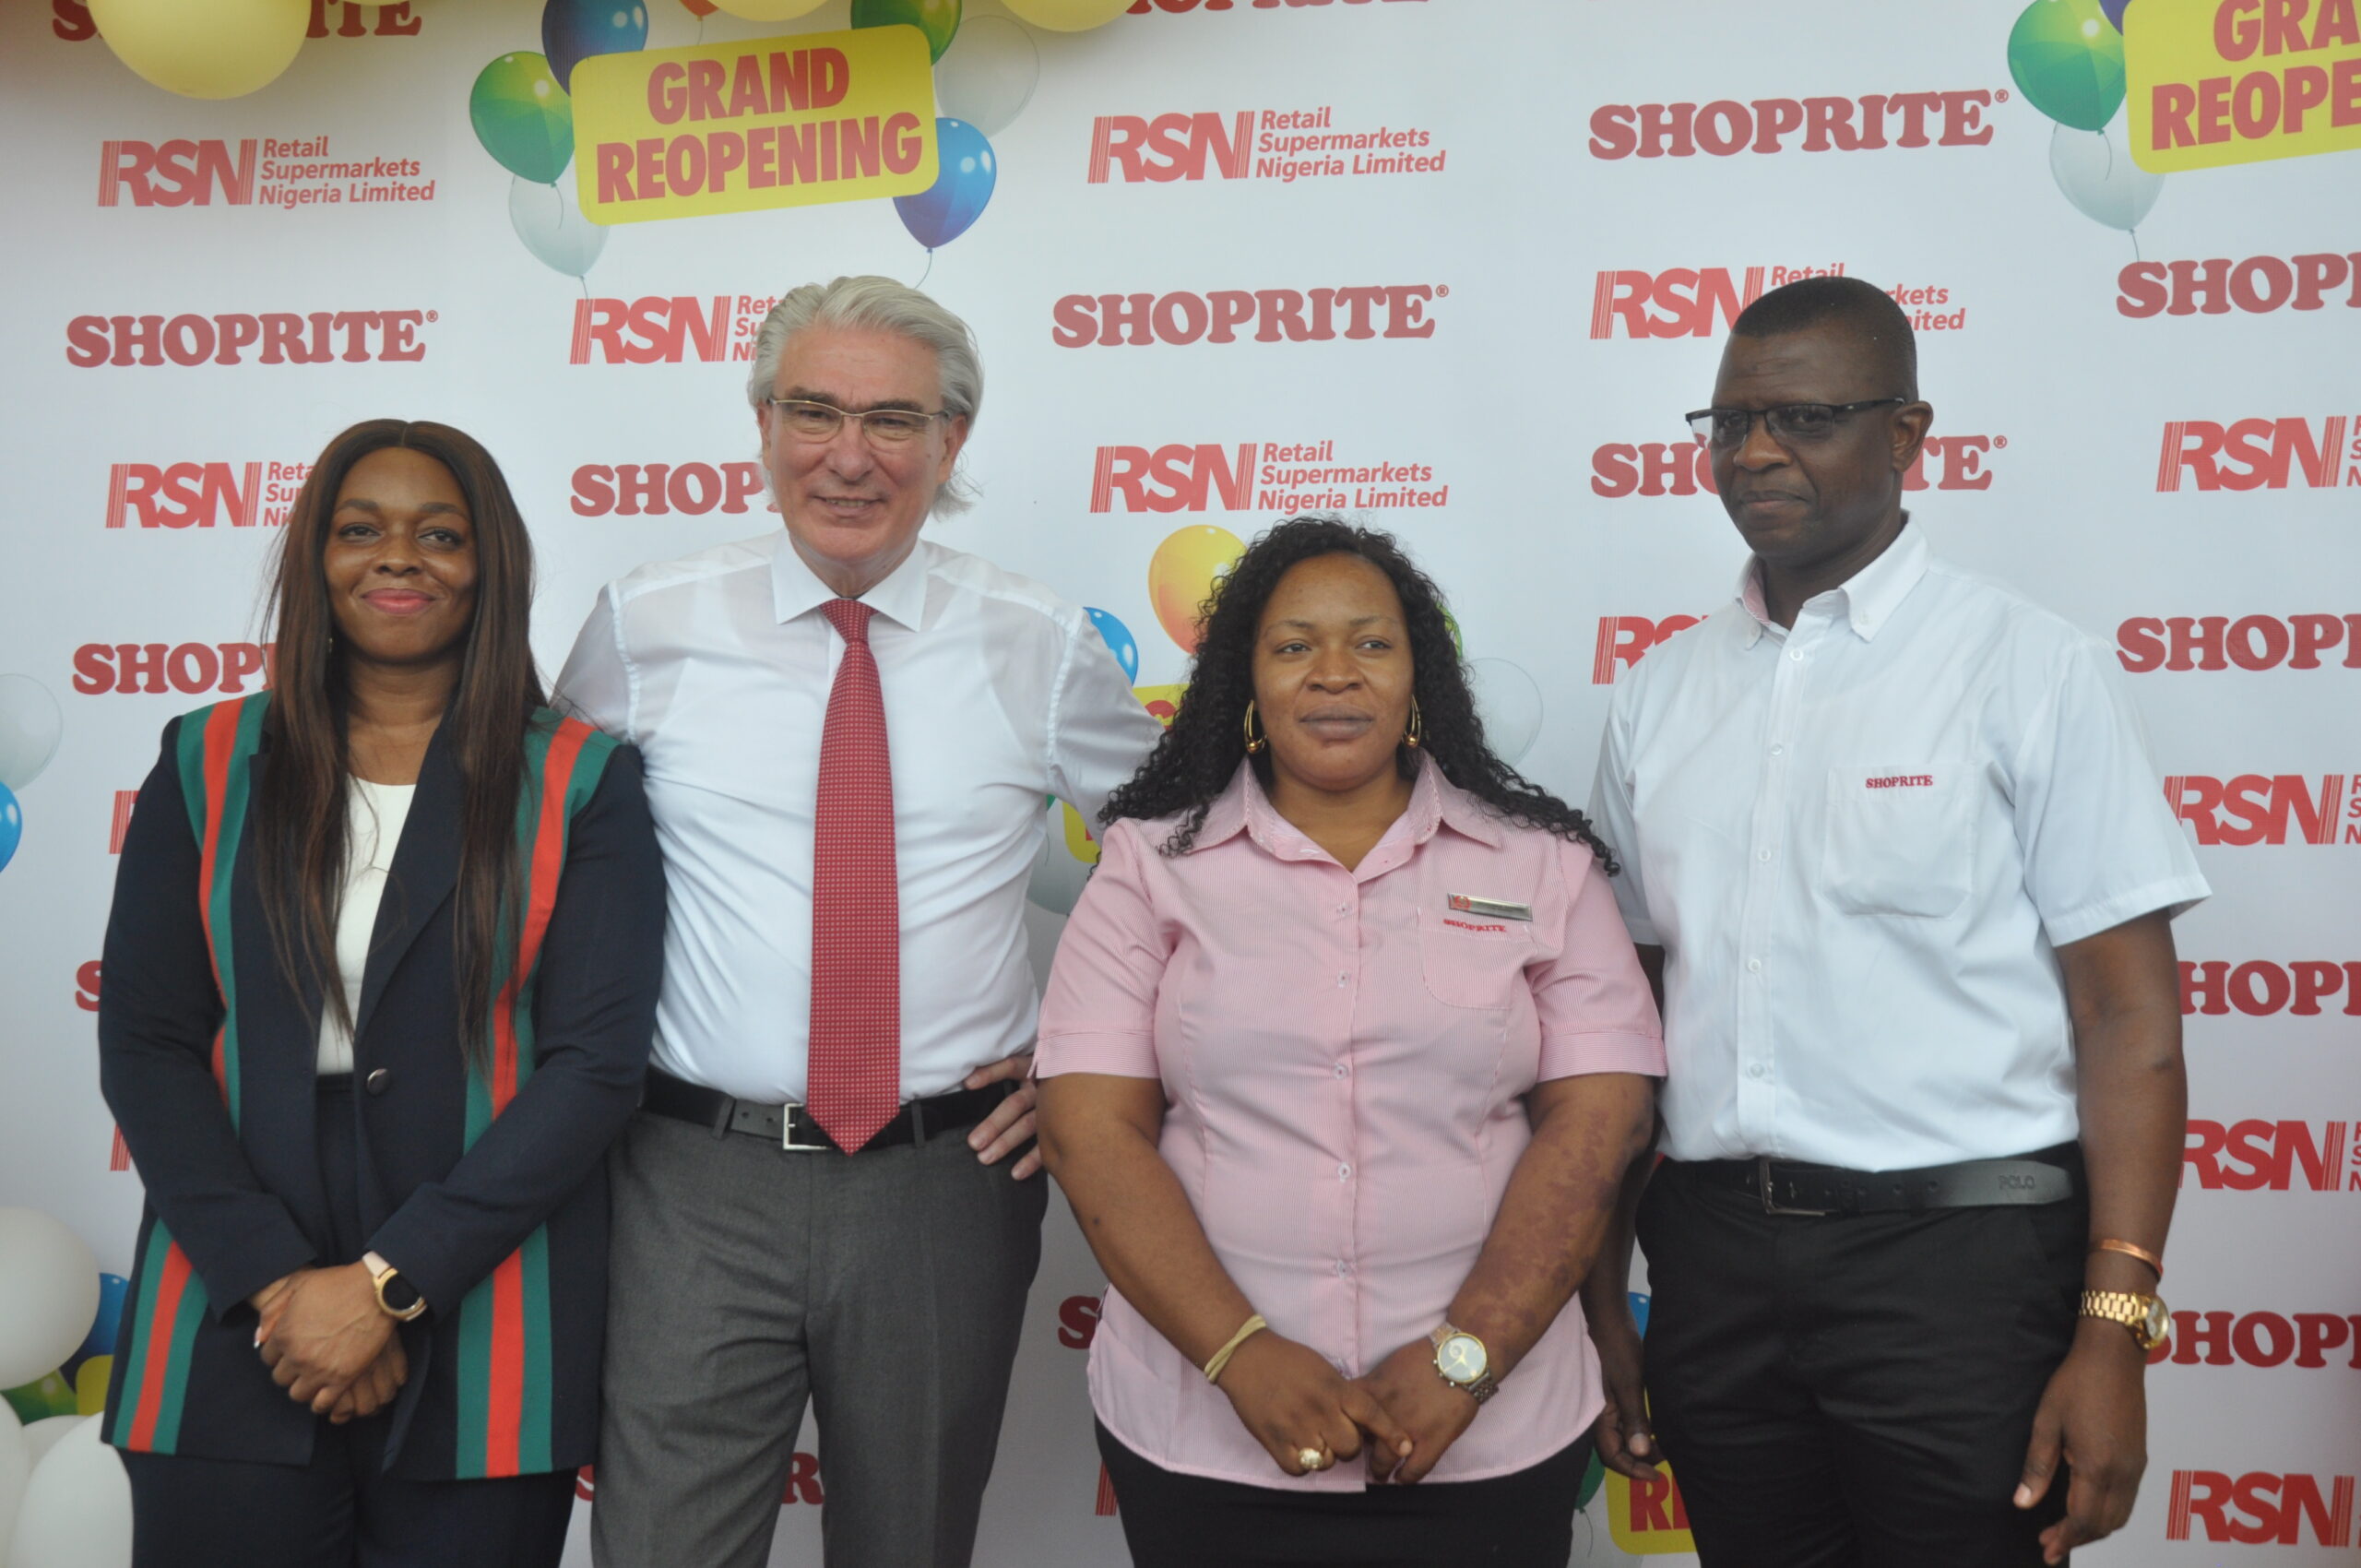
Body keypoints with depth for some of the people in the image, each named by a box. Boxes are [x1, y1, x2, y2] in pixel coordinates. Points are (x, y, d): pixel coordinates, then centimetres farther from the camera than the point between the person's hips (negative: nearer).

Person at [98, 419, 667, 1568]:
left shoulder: (582, 785, -1)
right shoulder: (208, 766, 6)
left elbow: (597, 1062, -7)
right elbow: (144, 1044, 1)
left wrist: (389, 1283, -13)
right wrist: (274, 1280, -10)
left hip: (483, 1350, -1)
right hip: (228, 1338, 2)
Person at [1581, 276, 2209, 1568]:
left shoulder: (2026, 667, -5)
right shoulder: (1659, 696, 8)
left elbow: (2130, 1015, -8)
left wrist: (2113, 1335, -14)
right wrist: (1599, 1302, 10)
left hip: (1955, 1250, -4)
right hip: (1711, 1252, 4)